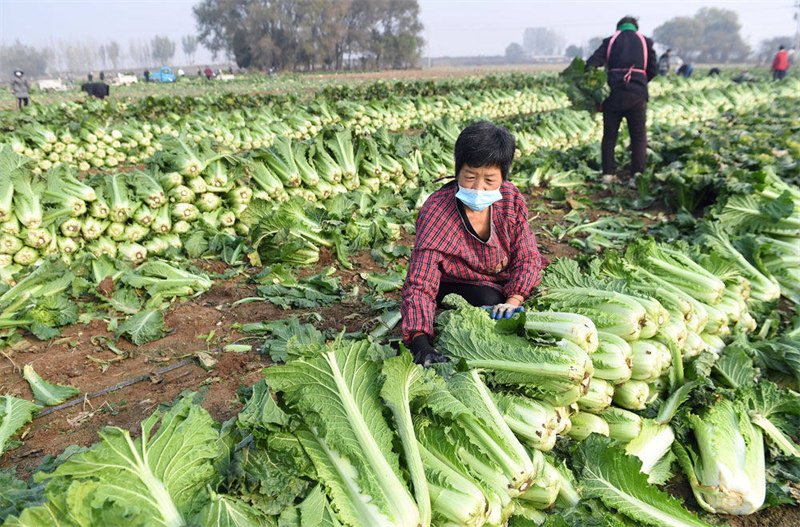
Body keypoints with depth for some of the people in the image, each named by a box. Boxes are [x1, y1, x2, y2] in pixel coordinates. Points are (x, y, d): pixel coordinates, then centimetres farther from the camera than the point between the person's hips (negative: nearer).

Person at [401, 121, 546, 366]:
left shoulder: (510, 198, -17)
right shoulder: (436, 213, -29)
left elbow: (526, 256, -12)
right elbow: (419, 284, -35)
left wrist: (513, 301, -31)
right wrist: (420, 342, -49)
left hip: (506, 281, 5)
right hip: (455, 285, -4)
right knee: (489, 300, -31)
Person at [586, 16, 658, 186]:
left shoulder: (610, 41, 12)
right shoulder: (645, 41, 14)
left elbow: (591, 63, -2)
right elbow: (653, 71, 11)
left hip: (613, 94, 0)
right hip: (637, 94, 0)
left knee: (609, 135, 10)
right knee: (639, 137, 6)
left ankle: (608, 173, 9)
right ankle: (637, 175, -2)